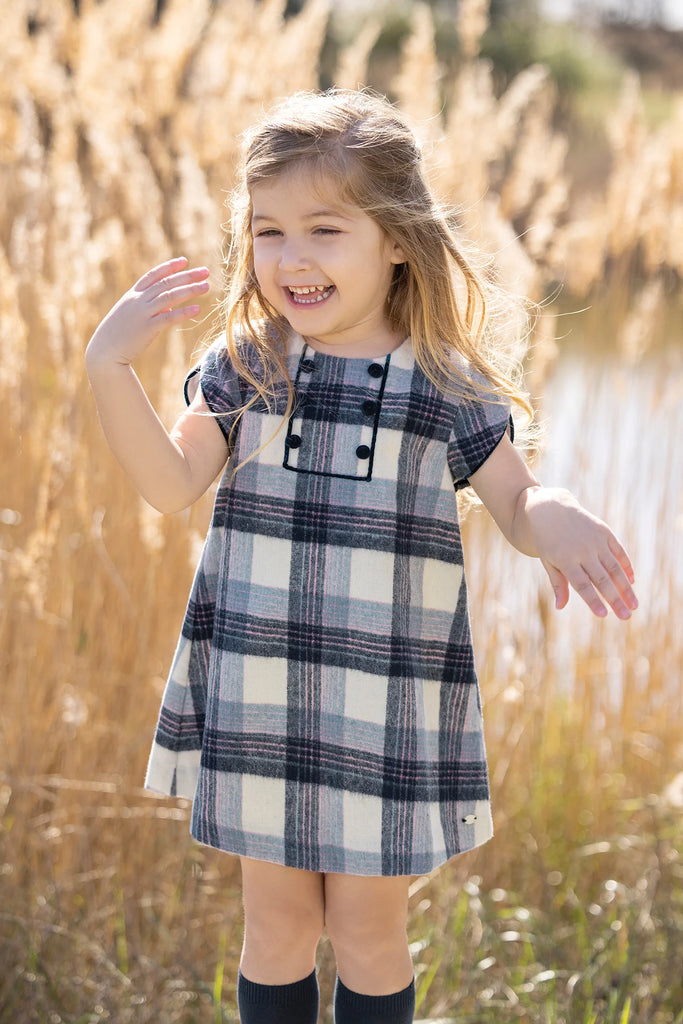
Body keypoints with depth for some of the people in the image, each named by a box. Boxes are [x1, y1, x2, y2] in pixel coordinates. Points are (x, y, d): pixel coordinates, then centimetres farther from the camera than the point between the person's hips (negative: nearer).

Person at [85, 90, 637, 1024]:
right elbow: (171, 484, -6)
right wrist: (109, 369, -18)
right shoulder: (245, 364, -1)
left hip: (389, 707, -1)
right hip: (259, 699, 2)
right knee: (276, 924, 14)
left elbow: (516, 499, 2)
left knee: (368, 929, 11)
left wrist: (556, 523, -21)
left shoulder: (448, 383, -5)